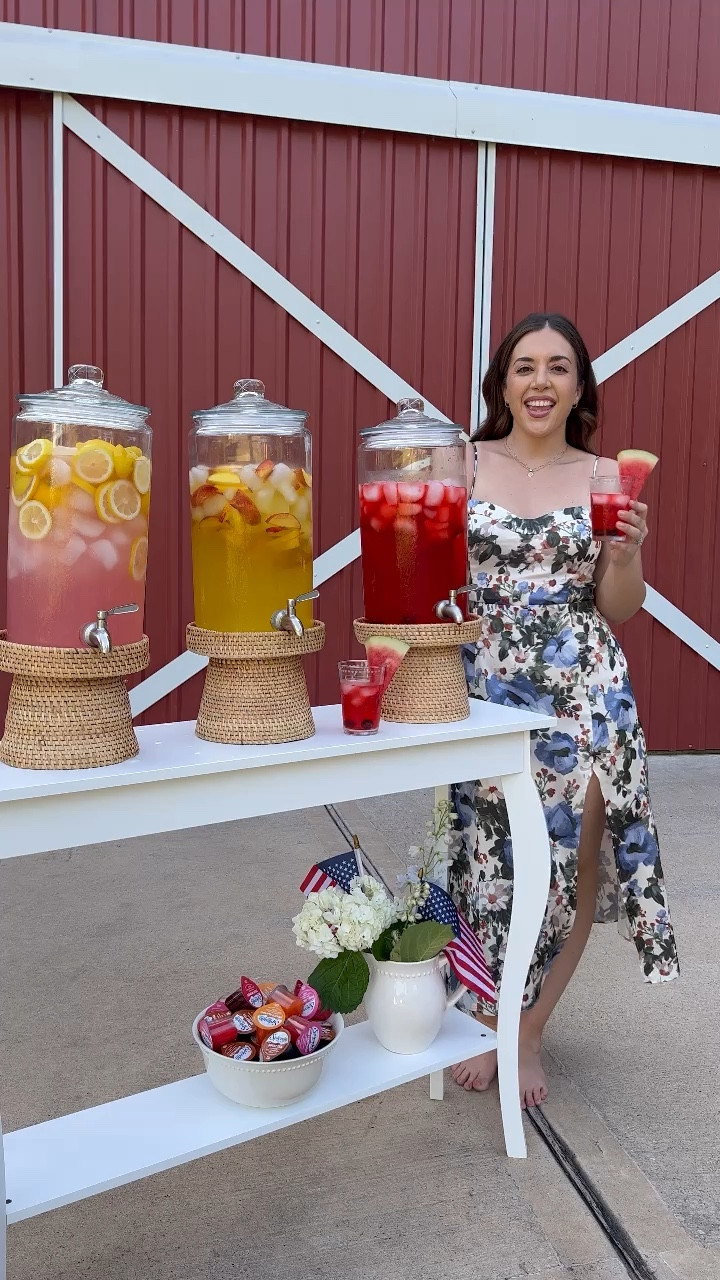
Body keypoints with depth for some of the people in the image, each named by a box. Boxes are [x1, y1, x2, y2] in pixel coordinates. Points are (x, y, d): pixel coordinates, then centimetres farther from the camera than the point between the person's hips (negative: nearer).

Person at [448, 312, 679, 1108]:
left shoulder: (605, 476, 3)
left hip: (581, 696, 1)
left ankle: (528, 1033, 23)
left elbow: (619, 610, 4)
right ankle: (490, 1024, 30)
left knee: (572, 862, 0)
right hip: (484, 689, 0)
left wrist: (626, 553, -14)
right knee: (491, 860, 5)